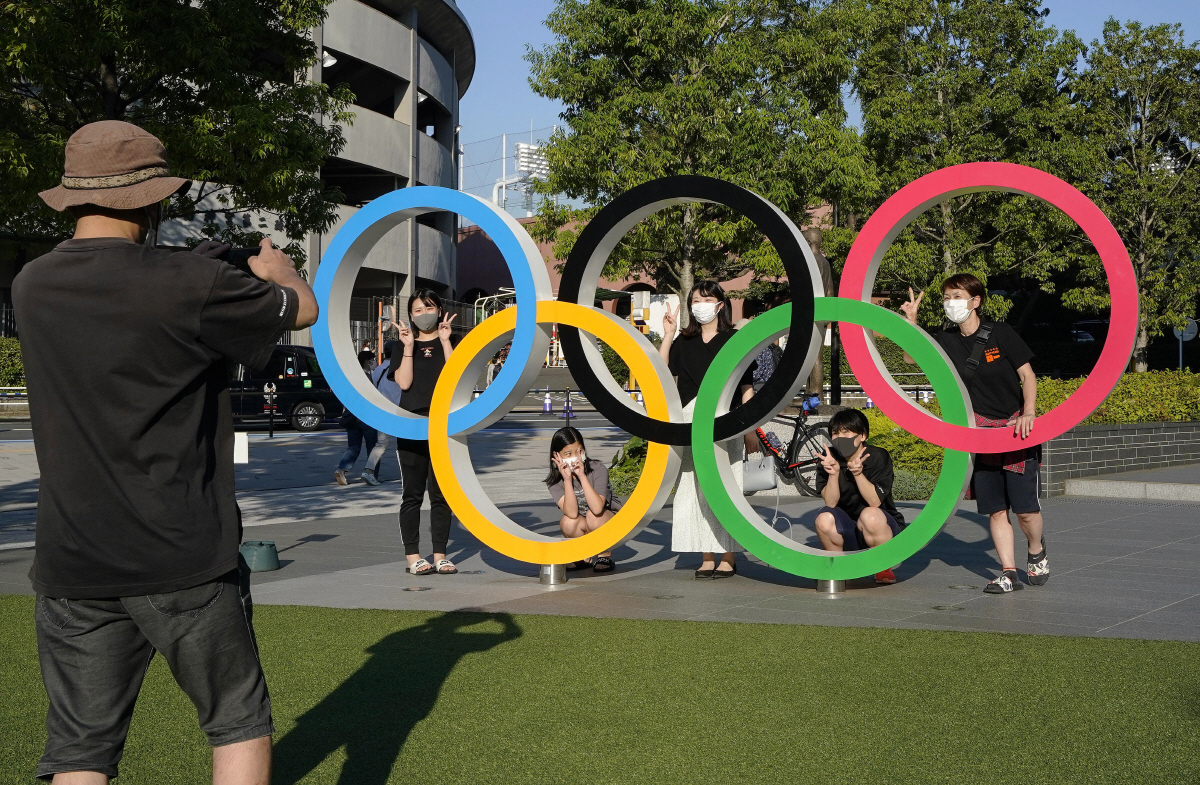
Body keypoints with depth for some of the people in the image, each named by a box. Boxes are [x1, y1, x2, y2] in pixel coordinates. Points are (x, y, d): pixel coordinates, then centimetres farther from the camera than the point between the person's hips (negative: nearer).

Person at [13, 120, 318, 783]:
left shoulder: (32, 286, 2)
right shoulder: (187, 286, -15)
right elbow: (305, 309, 0)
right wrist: (273, 269, 22)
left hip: (71, 565, 5)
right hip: (183, 559, -4)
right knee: (240, 724, 12)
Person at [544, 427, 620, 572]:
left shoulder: (598, 469, -22)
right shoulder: (554, 481, -15)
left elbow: (597, 508, -37)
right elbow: (572, 513, -29)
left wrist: (582, 476, -40)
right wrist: (567, 479, -37)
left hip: (609, 524, -2)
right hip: (582, 529, 2)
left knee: (593, 515, -34)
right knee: (567, 522, -30)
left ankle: (605, 556, -7)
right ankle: (584, 557, 0)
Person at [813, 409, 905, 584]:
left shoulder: (878, 457, -11)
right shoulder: (830, 460, -4)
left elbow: (875, 502, -22)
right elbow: (831, 503, -15)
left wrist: (858, 473, -36)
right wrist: (833, 473, -31)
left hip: (884, 529, -2)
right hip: (849, 534, 3)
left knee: (870, 515, -35)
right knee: (824, 519, -27)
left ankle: (883, 569, -9)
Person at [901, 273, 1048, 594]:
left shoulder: (1000, 333, -8)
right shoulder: (948, 341, 4)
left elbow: (1028, 375, -6)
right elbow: (912, 357, 12)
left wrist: (1029, 413, -18)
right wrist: (911, 321, -2)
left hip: (1016, 428, -4)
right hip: (980, 431, 4)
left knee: (1024, 505, -6)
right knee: (994, 508, 1)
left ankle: (1036, 551, 23)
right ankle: (1009, 573, 8)